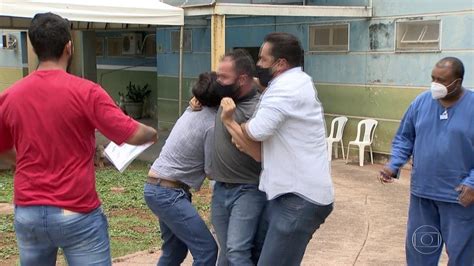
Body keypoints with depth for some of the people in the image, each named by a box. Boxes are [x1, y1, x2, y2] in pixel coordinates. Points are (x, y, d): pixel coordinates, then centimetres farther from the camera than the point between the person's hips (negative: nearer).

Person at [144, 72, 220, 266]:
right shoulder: (213, 125, -17)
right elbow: (211, 171, -11)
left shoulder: (193, 111, 5)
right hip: (168, 192, -10)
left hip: (156, 187, 10)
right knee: (206, 249, -8)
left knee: (175, 250, 19)